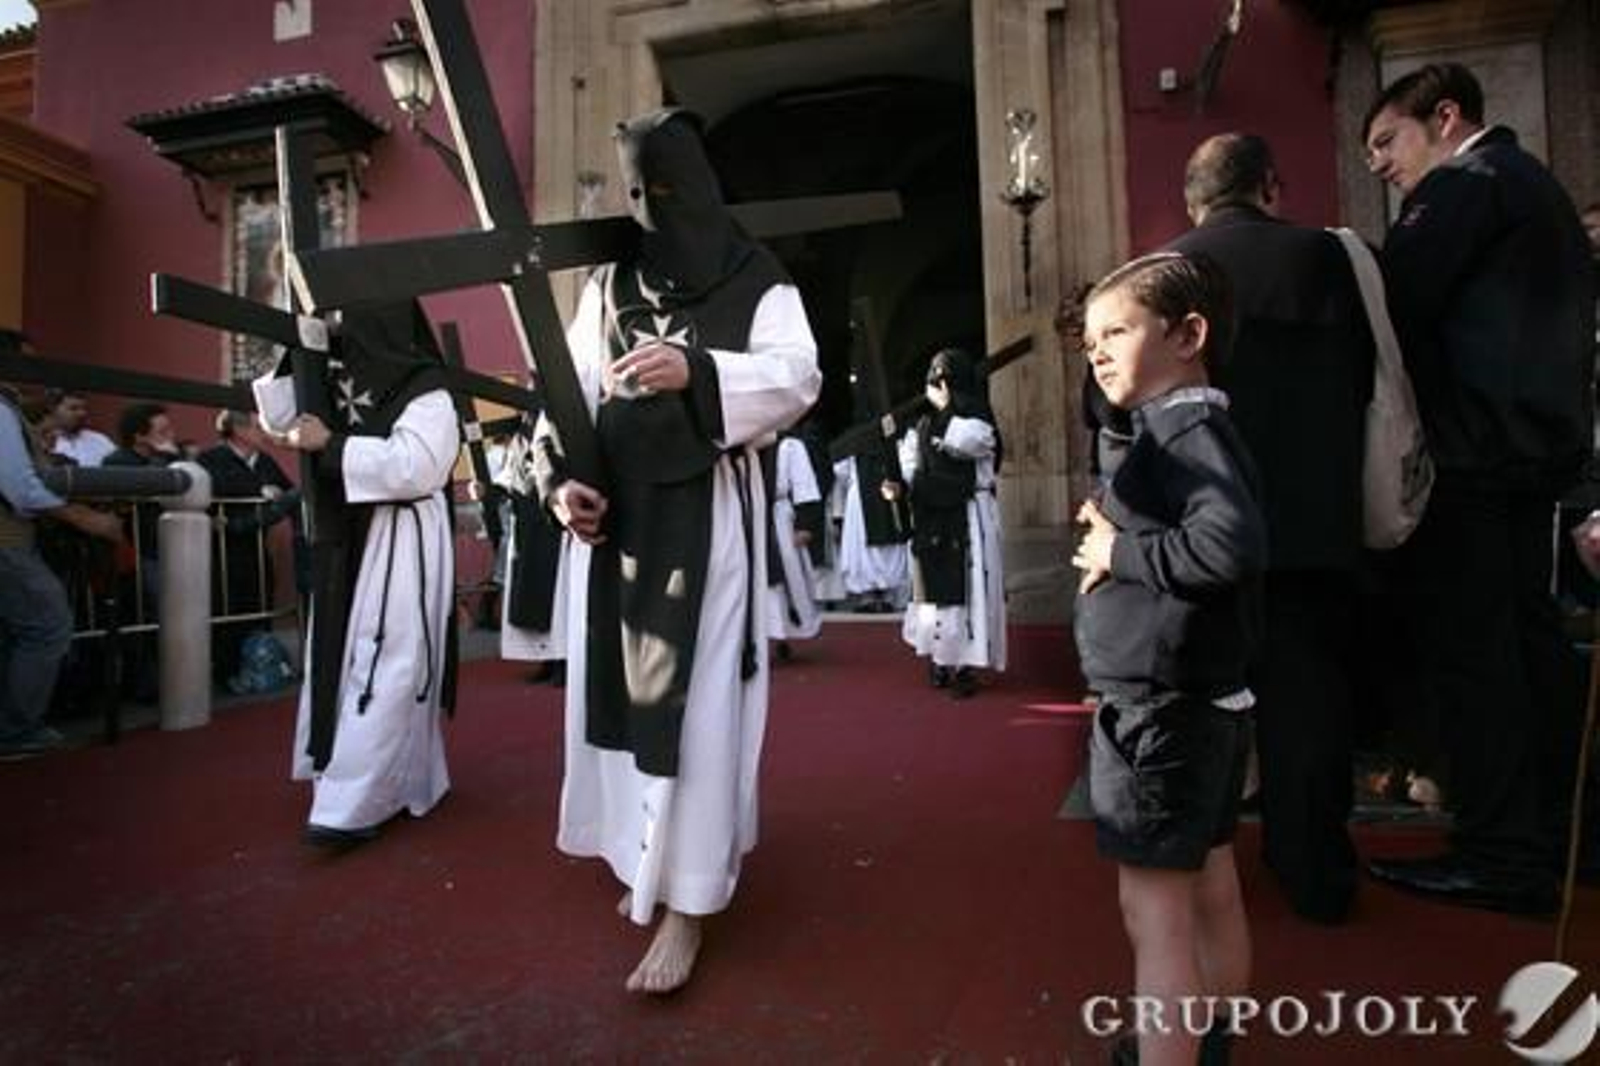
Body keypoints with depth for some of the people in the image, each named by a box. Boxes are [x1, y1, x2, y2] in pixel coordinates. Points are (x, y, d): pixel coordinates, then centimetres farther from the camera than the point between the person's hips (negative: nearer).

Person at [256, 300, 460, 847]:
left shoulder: (428, 394, -11)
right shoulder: (340, 382, 13)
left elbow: (409, 466, -22)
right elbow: (281, 415, 20)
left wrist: (330, 445, -15)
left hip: (403, 546, -8)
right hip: (349, 541, 9)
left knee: (384, 670, -7)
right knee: (346, 661, 13)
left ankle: (356, 804, -3)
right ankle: (407, 781, 25)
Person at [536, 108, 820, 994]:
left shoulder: (757, 282, 2)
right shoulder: (607, 284, 14)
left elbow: (797, 377, -13)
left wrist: (695, 370, -30)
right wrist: (561, 479, -8)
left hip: (708, 513, -4)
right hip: (615, 512, 5)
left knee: (695, 699, -5)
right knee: (620, 685, 10)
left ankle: (686, 903, 7)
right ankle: (647, 857, 31)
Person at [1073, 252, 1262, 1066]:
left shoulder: (1187, 427, -15)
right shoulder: (1185, 427, 12)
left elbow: (1232, 540, -31)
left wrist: (1122, 554, -19)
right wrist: (1119, 537, 0)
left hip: (1158, 708, -10)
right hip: (1204, 700, 10)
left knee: (1156, 914, -1)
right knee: (1210, 895, 21)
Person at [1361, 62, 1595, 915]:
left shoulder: (1465, 182, -8)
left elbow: (1393, 303, -16)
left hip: (1472, 450, -10)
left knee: (1468, 647, -6)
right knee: (1527, 631, 14)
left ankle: (1502, 855, 0)